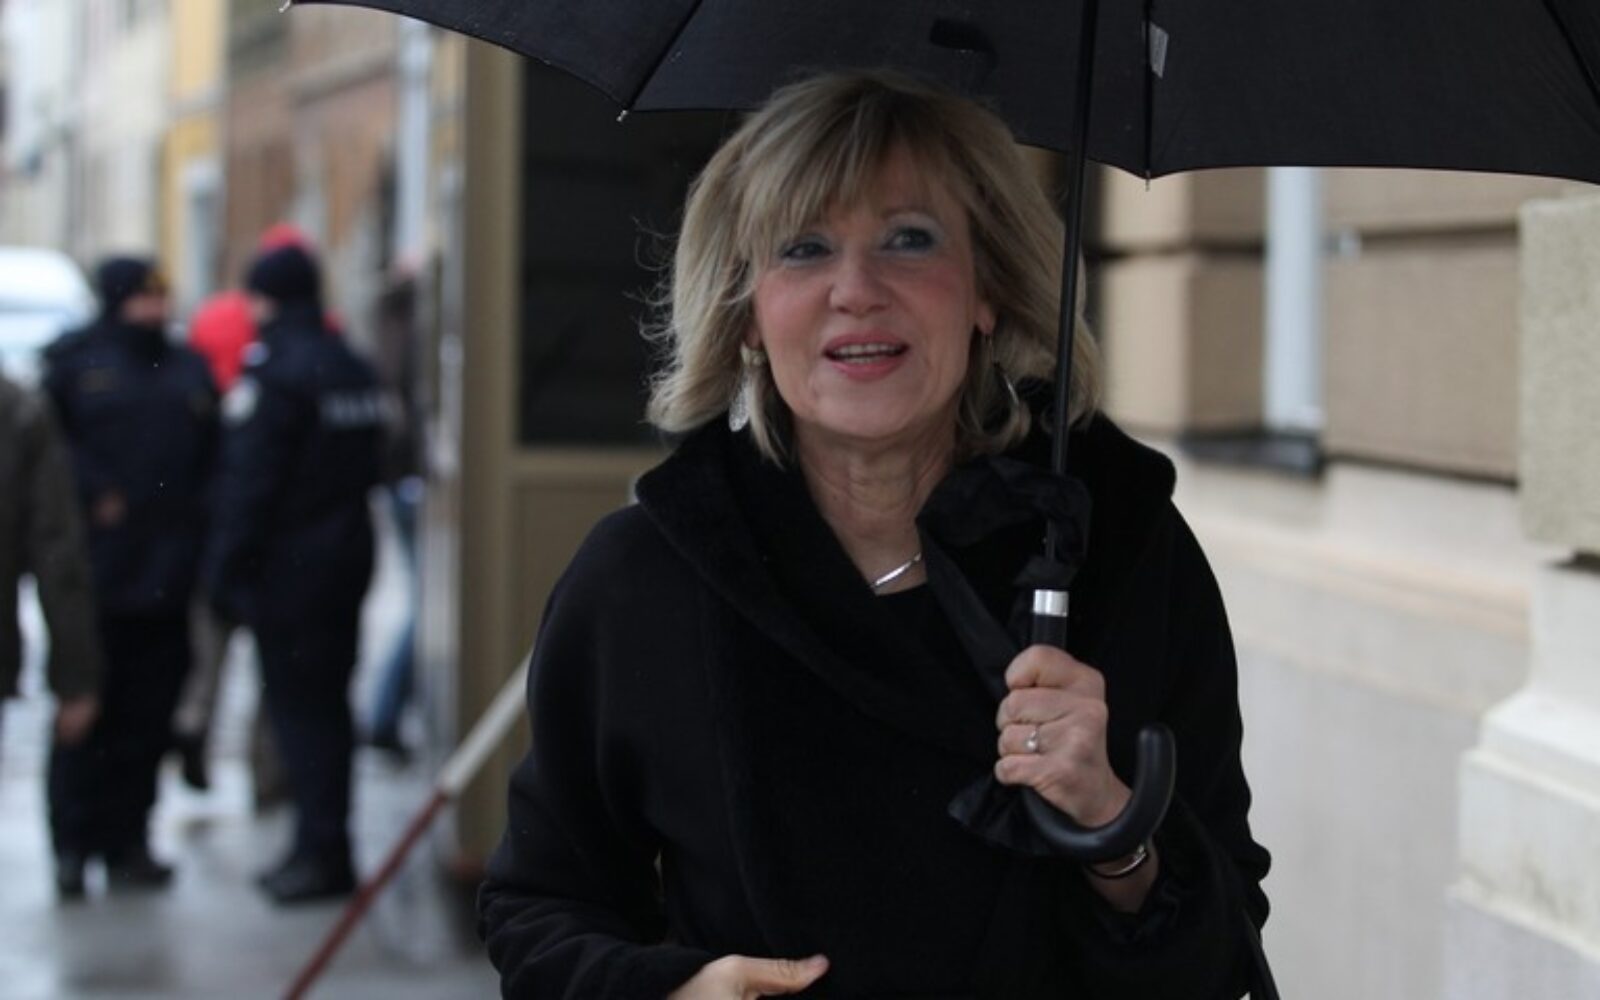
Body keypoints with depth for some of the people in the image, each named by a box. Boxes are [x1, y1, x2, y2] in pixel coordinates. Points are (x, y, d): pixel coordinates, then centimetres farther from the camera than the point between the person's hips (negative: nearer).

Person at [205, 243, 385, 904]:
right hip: (350, 552, 8)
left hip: (289, 565, -8)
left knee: (298, 707, -3)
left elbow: (249, 483, -16)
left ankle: (321, 851, -3)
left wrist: (225, 571, -11)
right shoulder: (355, 369, 11)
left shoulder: (274, 371, -15)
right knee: (327, 700, 13)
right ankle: (326, 845, 19)